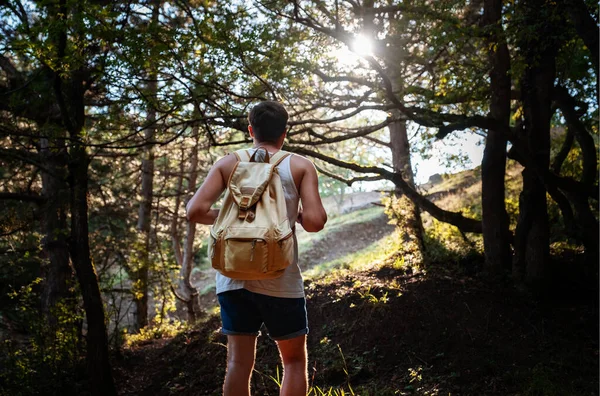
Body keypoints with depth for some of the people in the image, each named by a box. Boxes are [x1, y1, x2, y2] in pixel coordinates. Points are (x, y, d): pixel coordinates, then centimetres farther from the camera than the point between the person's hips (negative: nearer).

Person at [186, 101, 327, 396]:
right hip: (279, 277, -2)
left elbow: (195, 211, -4)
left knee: (239, 361, 8)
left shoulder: (227, 164, 7)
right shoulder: (300, 166, 3)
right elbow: (315, 221, -8)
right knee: (294, 360, 12)